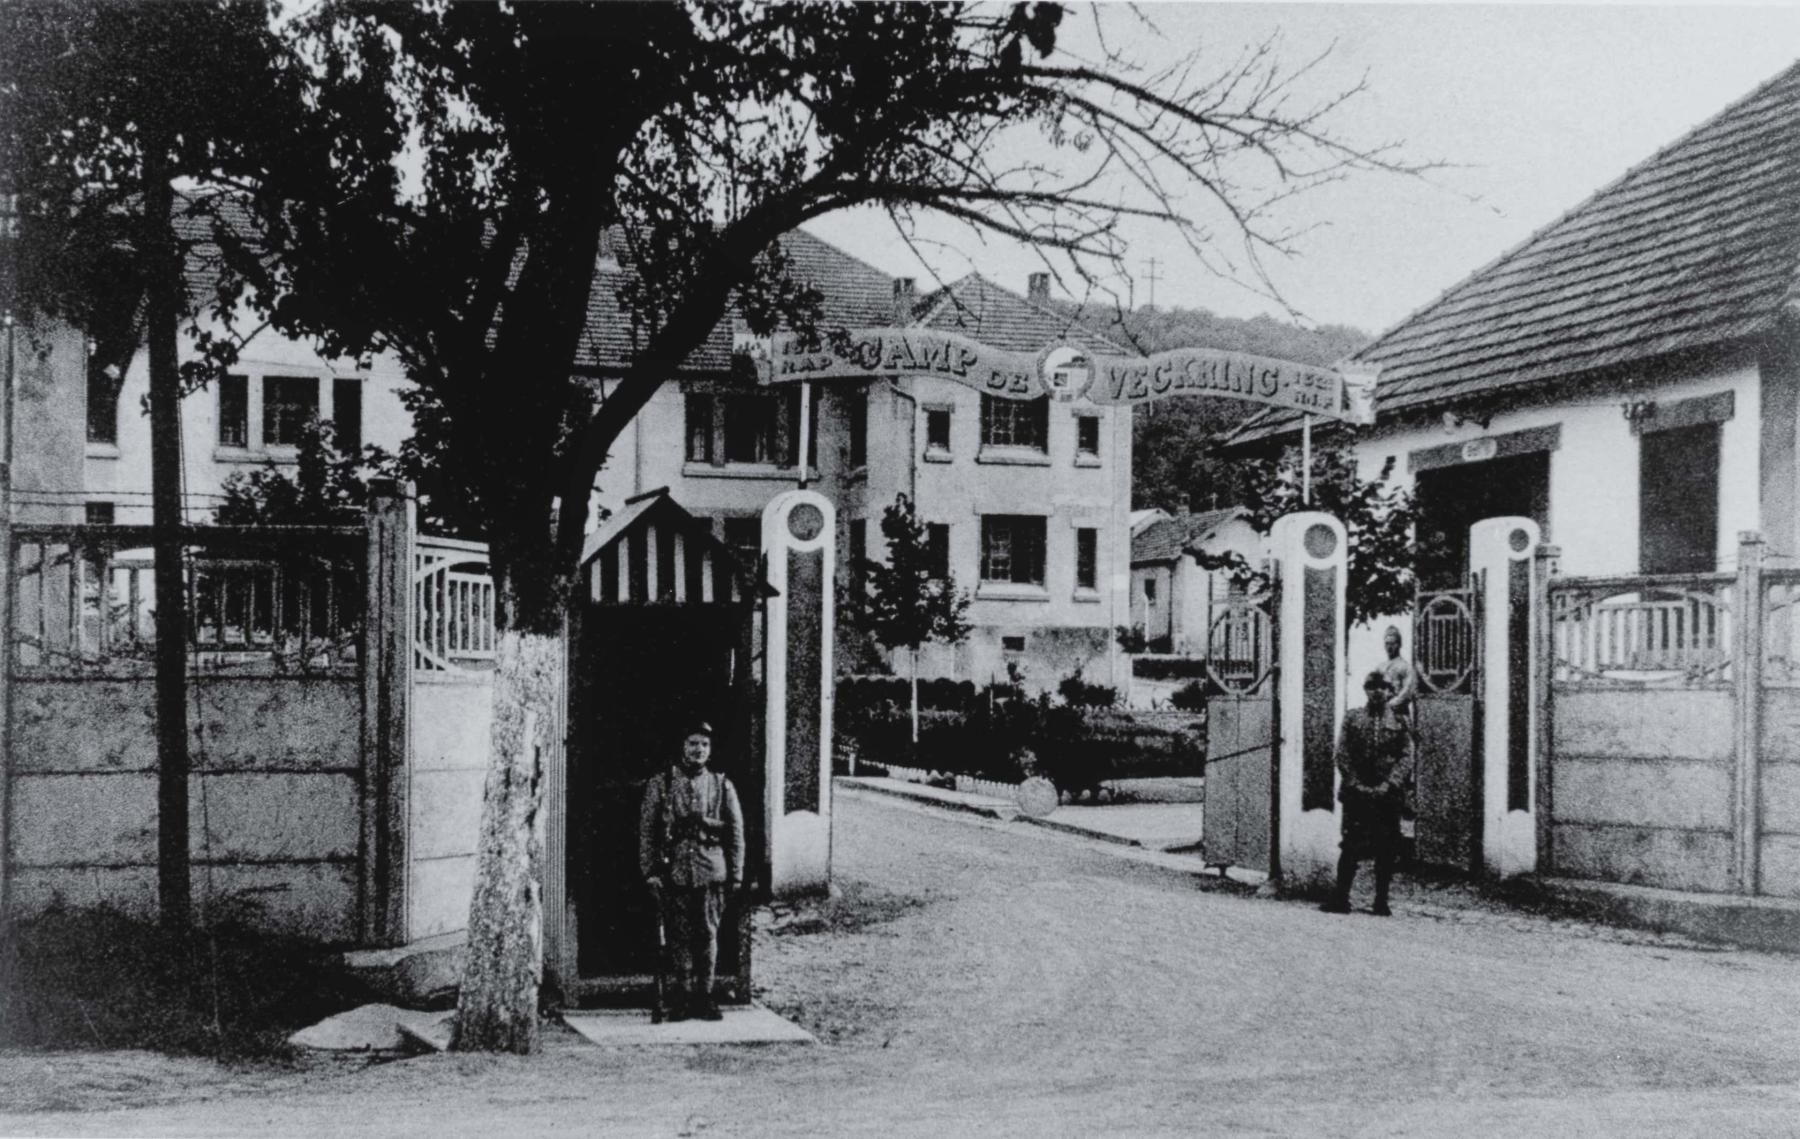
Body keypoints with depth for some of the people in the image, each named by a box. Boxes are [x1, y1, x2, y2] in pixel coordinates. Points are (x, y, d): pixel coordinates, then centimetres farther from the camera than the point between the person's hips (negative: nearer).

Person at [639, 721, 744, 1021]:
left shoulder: (722, 786, 10)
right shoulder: (660, 785, 5)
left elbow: (736, 833, 10)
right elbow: (646, 831, 4)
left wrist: (736, 874, 5)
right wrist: (650, 872, -4)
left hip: (712, 873, 1)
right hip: (674, 872, -1)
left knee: (708, 936, 2)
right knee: (679, 937, 0)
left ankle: (704, 996, 11)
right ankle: (681, 998, 7)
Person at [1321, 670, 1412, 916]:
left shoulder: (1399, 722, 6)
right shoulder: (1353, 719, 7)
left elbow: (1406, 758, 1)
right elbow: (1342, 755, 3)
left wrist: (1389, 785, -11)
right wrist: (1356, 784, -8)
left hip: (1387, 794, 0)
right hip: (1356, 793, 0)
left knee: (1386, 850, 2)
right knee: (1351, 845, -2)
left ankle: (1381, 902, 9)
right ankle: (1341, 898, 2)